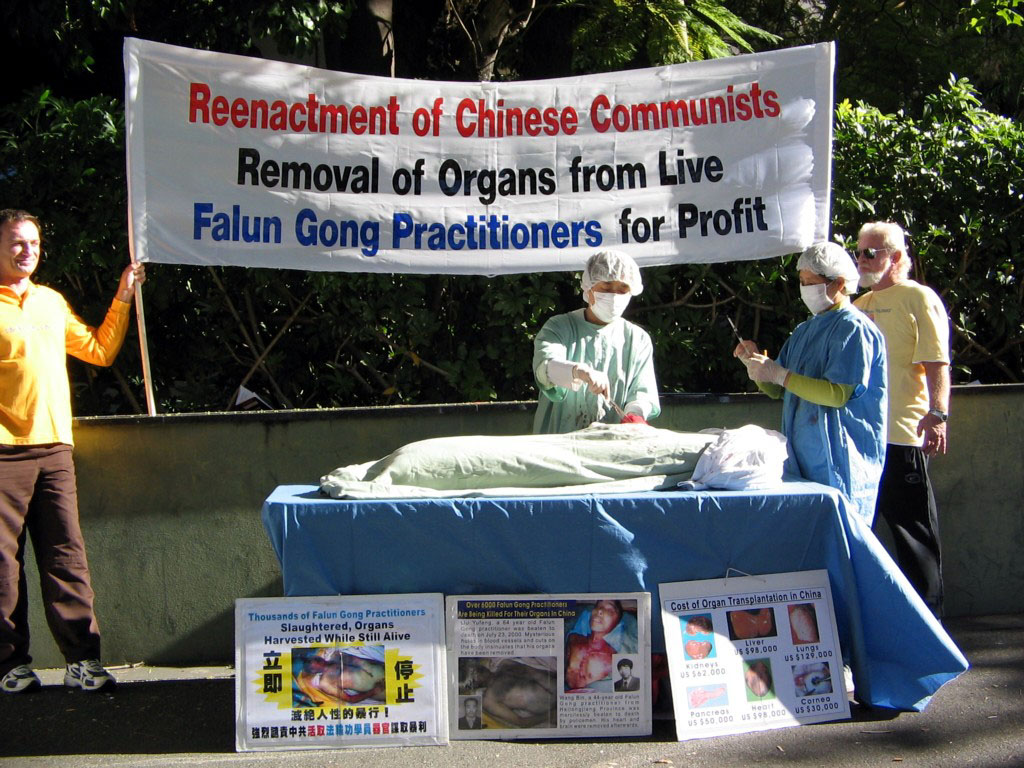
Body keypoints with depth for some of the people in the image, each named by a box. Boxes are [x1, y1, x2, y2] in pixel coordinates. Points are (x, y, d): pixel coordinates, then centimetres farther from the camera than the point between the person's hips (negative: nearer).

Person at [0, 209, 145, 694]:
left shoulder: (52, 302, 19)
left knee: (66, 557, 3)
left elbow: (99, 351, 24)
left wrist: (123, 299, 20)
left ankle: (82, 660, 6)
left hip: (55, 449, 5)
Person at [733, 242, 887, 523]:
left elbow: (839, 394, -19)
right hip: (801, 458, 8)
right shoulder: (804, 331, 17)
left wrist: (778, 373, -19)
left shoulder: (853, 328, -8)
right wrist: (756, 362, 0)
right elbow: (776, 390, 18)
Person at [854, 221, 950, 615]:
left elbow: (936, 364, -12)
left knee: (913, 529, 0)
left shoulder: (919, 299, -2)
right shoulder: (861, 305, 20)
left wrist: (937, 413, -23)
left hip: (900, 435, -8)